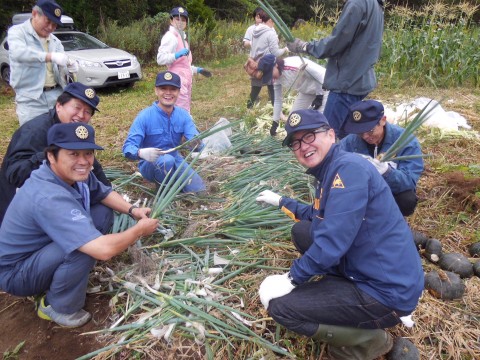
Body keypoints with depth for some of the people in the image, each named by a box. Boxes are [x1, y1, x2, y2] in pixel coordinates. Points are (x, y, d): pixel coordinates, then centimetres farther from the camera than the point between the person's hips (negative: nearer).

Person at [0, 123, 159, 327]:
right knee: (88, 246, -32)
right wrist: (140, 229, -26)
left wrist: (132, 210, -10)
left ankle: (55, 283, 11)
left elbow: (104, 194, 9)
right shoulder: (49, 198, -38)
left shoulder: (74, 173, -12)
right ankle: (58, 307, -3)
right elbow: (104, 249, -44)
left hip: (41, 249, 9)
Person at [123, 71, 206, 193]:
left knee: (198, 190, -12)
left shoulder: (183, 115, -7)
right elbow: (128, 147, -25)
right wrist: (141, 153, -49)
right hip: (150, 164, -4)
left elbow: (195, 141, -16)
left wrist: (197, 143, -42)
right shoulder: (145, 116, -20)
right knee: (167, 160, -37)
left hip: (176, 161, 4)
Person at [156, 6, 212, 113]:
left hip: (185, 80, 10)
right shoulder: (170, 36, -9)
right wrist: (177, 54, -33)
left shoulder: (181, 37, 21)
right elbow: (160, 59, -22)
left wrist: (196, 70, 24)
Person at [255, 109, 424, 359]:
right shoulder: (330, 171, 8)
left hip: (386, 292, -10)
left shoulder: (349, 168, -22)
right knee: (301, 231, 17)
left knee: (278, 304, -12)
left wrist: (292, 278, -14)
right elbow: (319, 218, 26)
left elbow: (332, 241, -26)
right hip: (365, 269, 10)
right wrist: (281, 202, 29)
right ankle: (341, 292, 17)